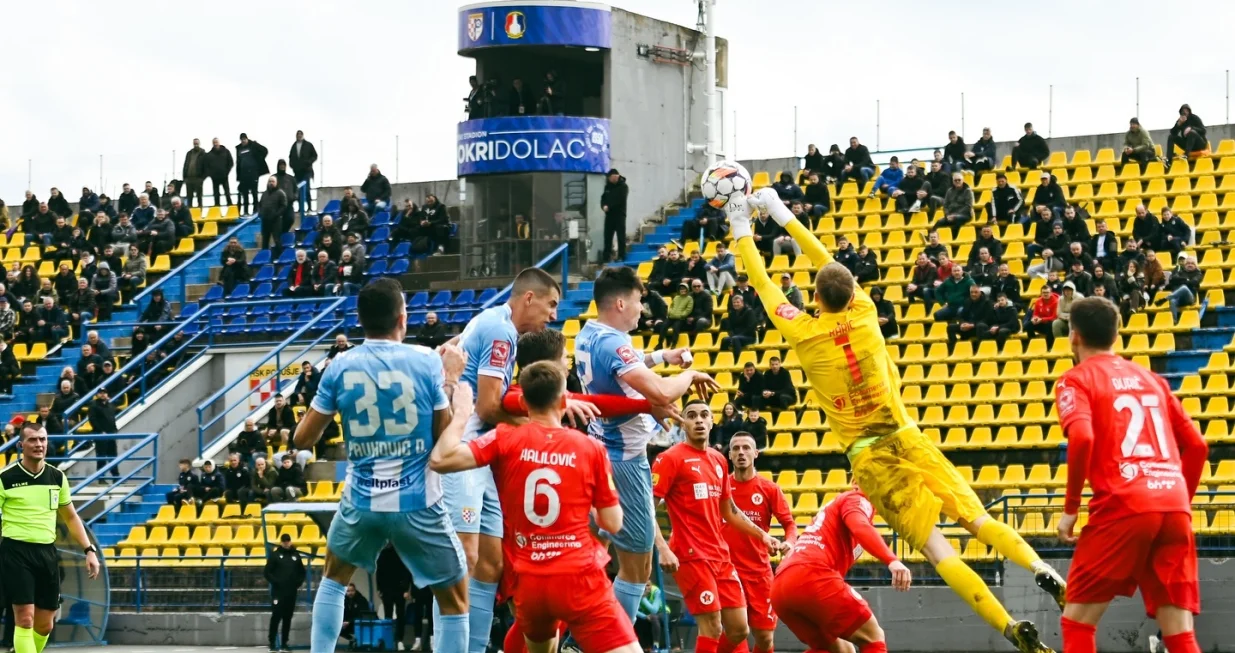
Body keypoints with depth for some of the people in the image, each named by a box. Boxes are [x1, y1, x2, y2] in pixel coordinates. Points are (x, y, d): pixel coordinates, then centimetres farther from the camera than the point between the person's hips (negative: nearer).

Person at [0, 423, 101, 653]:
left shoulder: (57, 477, 9)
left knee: (45, 625, 7)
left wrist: (89, 550, 10)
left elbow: (70, 517, 18)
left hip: (47, 552, 5)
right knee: (25, 618, -13)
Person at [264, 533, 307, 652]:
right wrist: (275, 582, -13)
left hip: (291, 592, 4)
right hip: (278, 591, -4)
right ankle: (272, 643, -2)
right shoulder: (275, 554, -2)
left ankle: (285, 643, 13)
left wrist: (298, 583, 2)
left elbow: (302, 572, 17)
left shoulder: (296, 554, 8)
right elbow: (267, 572, -3)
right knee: (276, 616, -6)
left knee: (287, 618, 7)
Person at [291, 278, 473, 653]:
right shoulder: (426, 362, -10)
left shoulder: (339, 368, -3)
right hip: (418, 504, -2)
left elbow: (304, 439, 4)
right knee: (455, 601, 11)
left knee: (334, 578, 30)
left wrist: (327, 410, 23)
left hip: (362, 502, 3)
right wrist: (451, 388, 12)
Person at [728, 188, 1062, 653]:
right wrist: (781, 214, 24)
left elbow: (764, 285, 8)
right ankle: (1042, 572, -23)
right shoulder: (864, 316, 2)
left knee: (937, 549, -9)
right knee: (978, 518, 1)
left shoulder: (805, 334, -6)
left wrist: (742, 232, 20)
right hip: (906, 440, 3)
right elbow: (830, 264, 16)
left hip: (869, 458, -3)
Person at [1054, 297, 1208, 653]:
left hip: (1123, 507, -5)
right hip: (1175, 507, 5)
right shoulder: (1151, 379, 23)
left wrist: (1070, 508, -5)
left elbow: (1081, 438, -12)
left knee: (1078, 620, 7)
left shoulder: (1077, 379, 6)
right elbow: (1196, 445, 20)